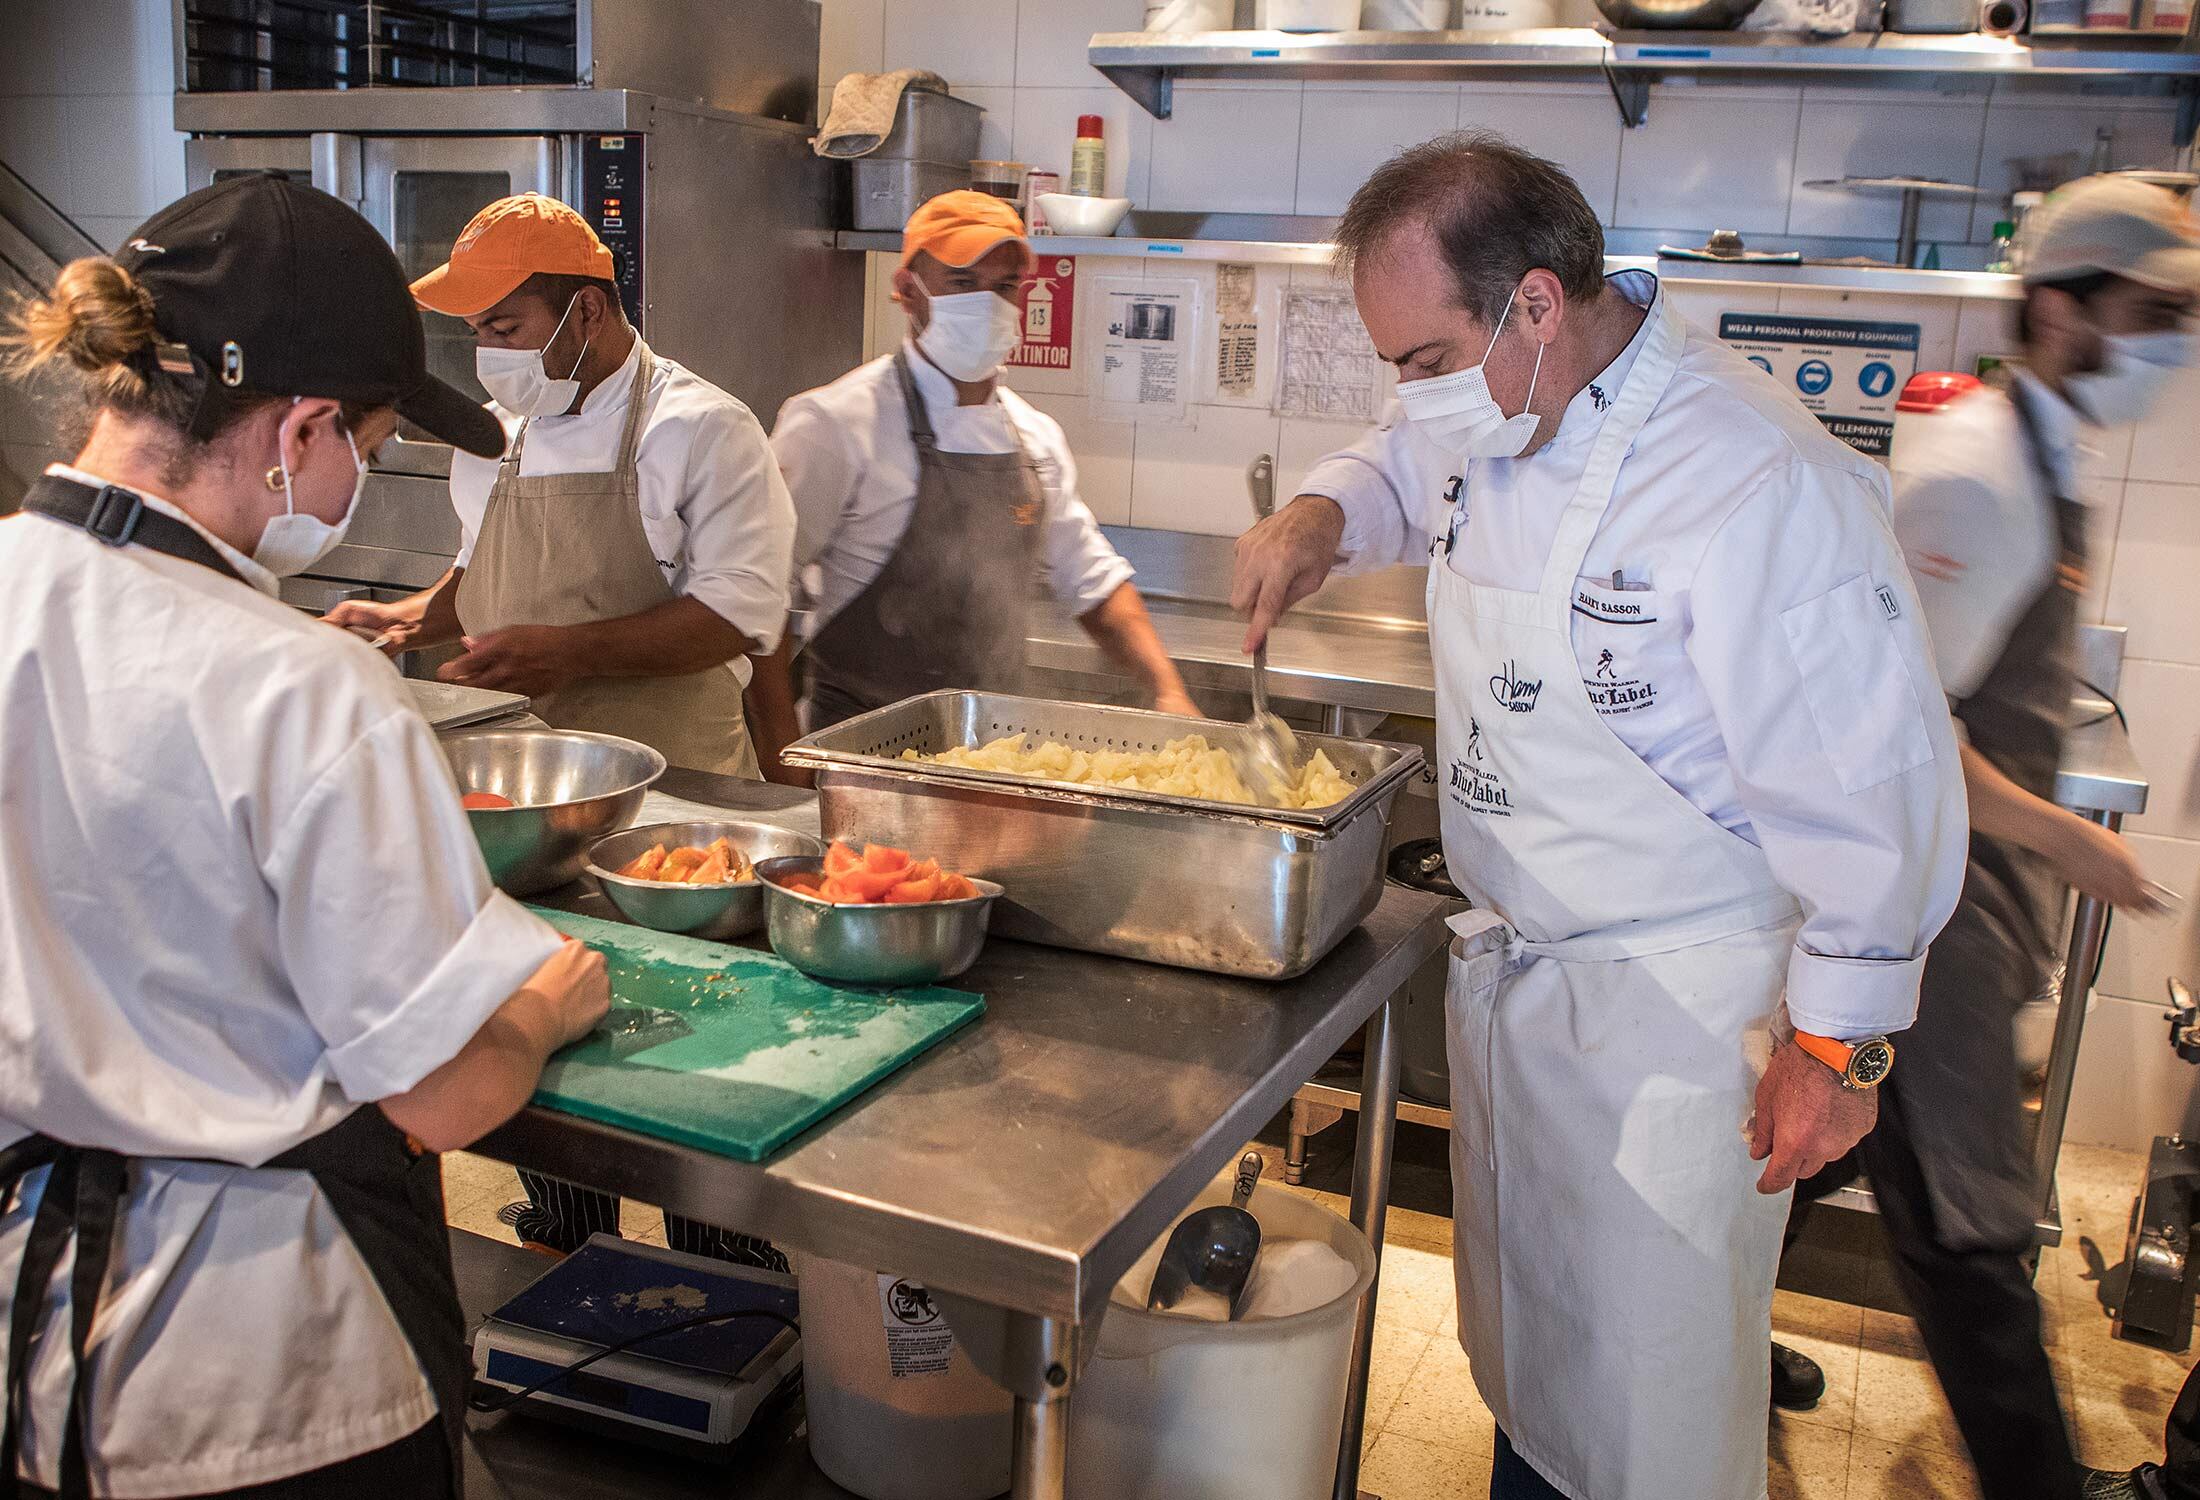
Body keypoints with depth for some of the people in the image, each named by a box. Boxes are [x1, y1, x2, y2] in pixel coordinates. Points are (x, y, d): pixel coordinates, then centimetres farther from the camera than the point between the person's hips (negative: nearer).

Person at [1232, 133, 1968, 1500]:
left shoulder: (1762, 487, -26)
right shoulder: (1502, 417, -1)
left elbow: (1871, 785, -21)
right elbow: (1404, 471, 23)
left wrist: (1840, 1044, -15)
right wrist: (1325, 517, 0)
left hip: (1676, 1013, -7)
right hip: (1508, 965, 8)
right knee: (1519, 1331, 24)